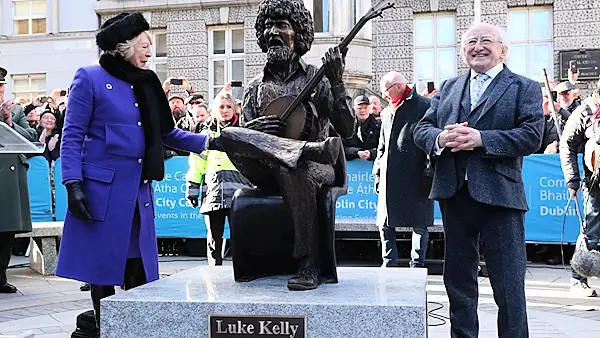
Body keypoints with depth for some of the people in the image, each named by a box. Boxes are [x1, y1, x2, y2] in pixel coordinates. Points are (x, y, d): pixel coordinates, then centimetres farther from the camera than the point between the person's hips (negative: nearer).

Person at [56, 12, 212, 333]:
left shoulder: (146, 83, 14)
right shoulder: (90, 78, -3)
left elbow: (167, 133, 17)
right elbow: (72, 136, -7)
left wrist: (207, 142, 6)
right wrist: (73, 184, -15)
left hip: (138, 191, 6)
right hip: (102, 189, -6)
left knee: (138, 268, 5)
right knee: (103, 267, 2)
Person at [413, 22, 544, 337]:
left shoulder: (524, 88, 3)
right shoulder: (448, 88, 16)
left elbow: (532, 136, -10)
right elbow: (421, 130, 9)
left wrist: (480, 139, -19)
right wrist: (441, 138, -13)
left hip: (499, 193, -4)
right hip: (454, 193, 5)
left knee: (509, 284, -1)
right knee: (458, 276, 14)